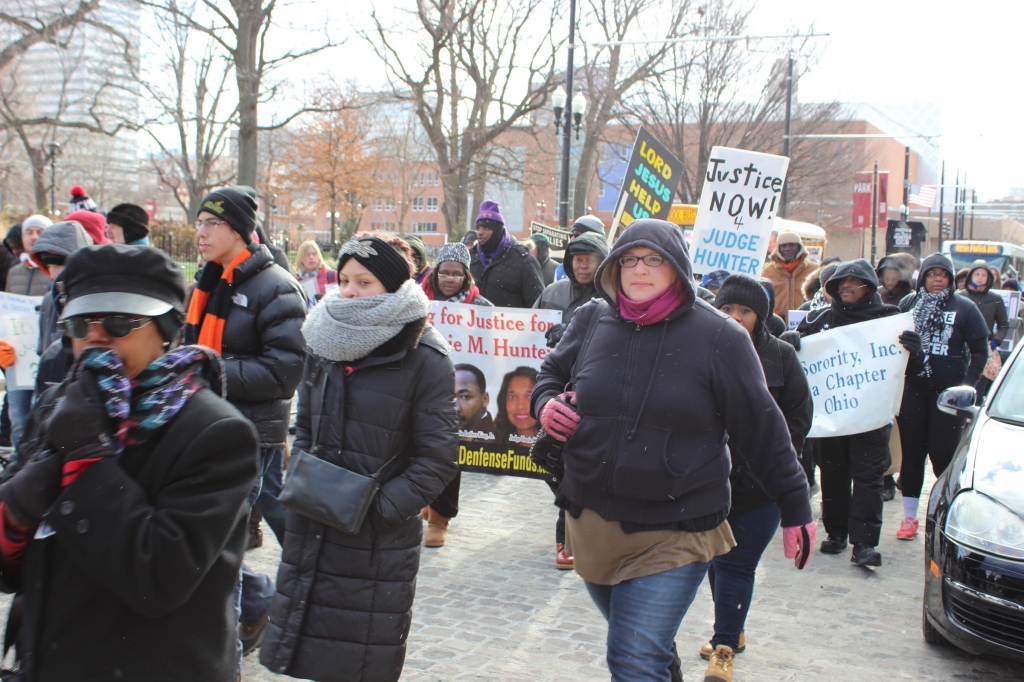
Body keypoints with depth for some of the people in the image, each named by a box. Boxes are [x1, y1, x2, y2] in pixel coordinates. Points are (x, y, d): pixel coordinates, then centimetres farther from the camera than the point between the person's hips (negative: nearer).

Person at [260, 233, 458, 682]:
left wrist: (380, 507, -18)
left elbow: (438, 457, -11)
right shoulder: (325, 344, 9)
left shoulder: (425, 360, -9)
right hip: (311, 531, 6)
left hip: (378, 542, -5)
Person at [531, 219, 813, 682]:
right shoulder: (591, 321, 0)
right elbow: (552, 371, 19)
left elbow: (762, 430, -4)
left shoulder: (718, 337, -10)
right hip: (592, 522, 5)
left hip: (673, 534, -5)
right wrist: (546, 403, -4)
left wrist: (795, 507, 0)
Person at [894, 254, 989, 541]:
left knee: (942, 454, -3)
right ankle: (910, 517, 16)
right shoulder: (909, 303, 5)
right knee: (911, 452, 7)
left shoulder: (964, 307, -1)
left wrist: (967, 385, -6)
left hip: (947, 391, -2)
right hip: (912, 390, 3)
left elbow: (980, 350, 2)